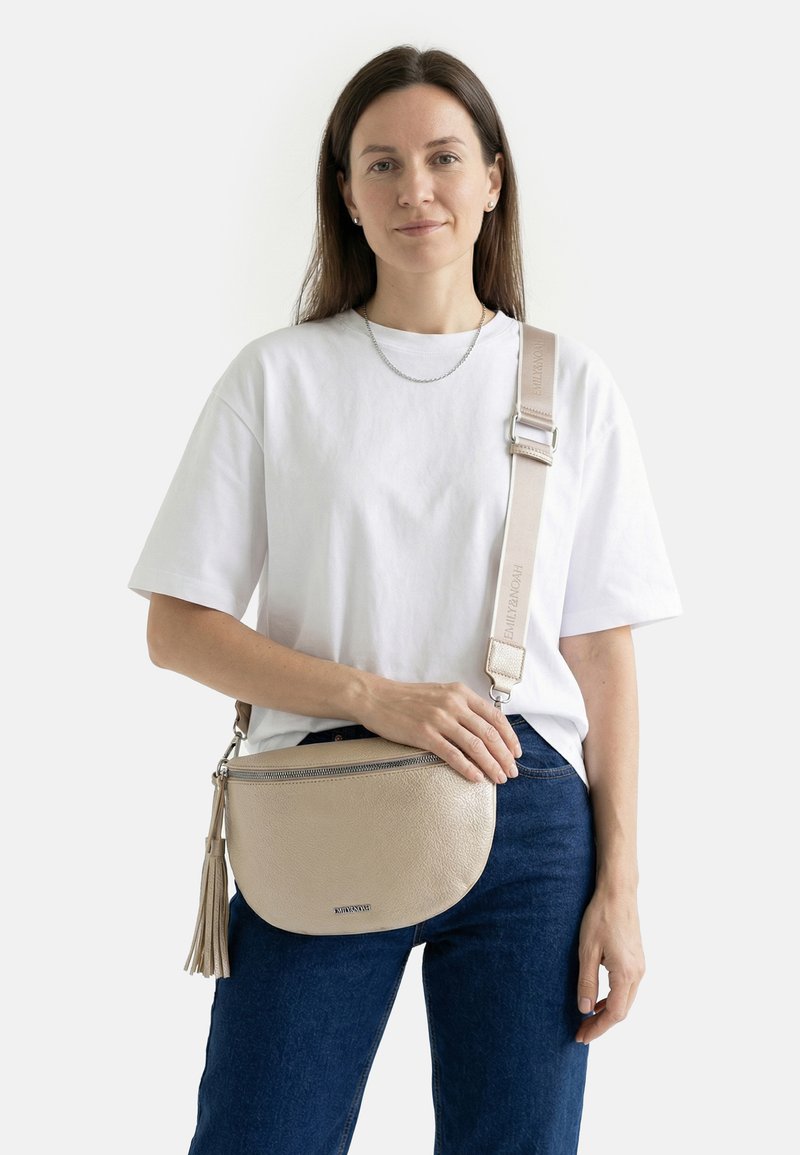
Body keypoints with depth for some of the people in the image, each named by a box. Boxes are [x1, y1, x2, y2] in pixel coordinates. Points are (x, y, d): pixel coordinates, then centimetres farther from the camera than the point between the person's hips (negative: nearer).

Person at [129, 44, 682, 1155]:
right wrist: (378, 698, -13)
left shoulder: (570, 384, 7)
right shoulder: (277, 377, 4)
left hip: (530, 819, 1)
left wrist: (619, 885, 0)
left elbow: (603, 655, 6)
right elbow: (177, 626, 1)